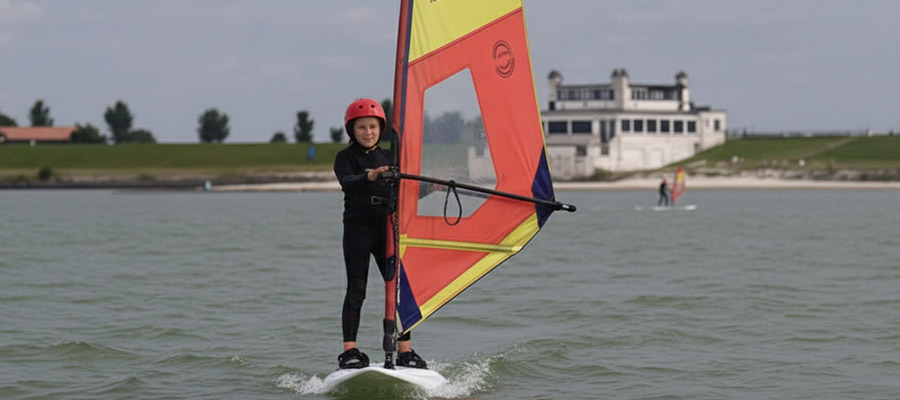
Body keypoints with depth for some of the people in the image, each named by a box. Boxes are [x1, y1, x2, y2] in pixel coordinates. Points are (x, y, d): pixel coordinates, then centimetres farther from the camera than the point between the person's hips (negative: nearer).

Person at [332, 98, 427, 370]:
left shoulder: (388, 159, 16)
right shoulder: (346, 157, 1)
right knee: (356, 290, -10)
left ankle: (405, 351, 1)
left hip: (387, 229, 4)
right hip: (358, 228, -4)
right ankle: (349, 352, -13)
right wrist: (369, 177, -39)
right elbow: (346, 182, -20)